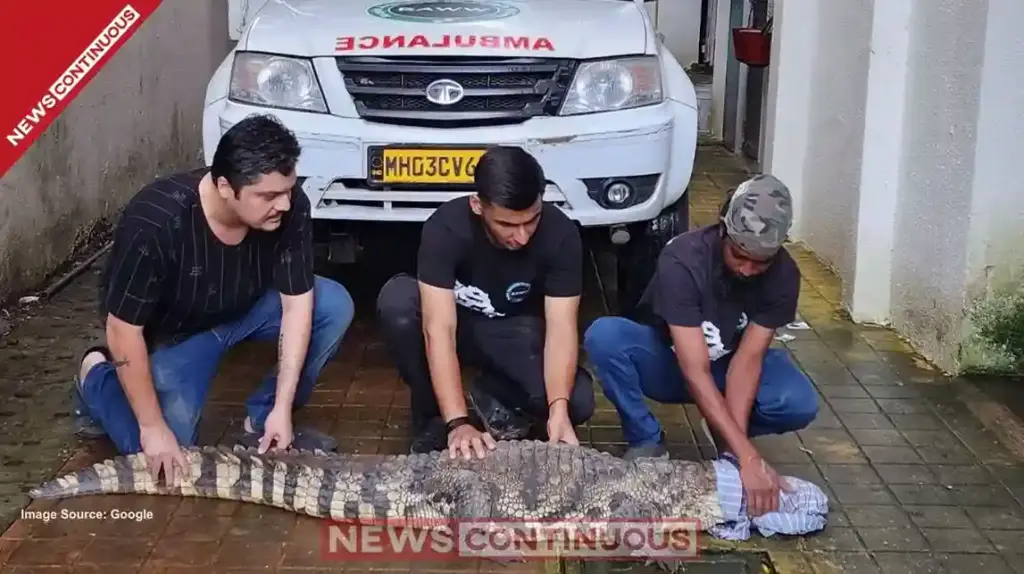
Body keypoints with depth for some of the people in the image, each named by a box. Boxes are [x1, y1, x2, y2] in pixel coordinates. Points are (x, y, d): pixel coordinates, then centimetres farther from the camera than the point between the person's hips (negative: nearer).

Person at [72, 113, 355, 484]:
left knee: (335, 306, -19)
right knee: (162, 458, -14)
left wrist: (282, 407, -22)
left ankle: (262, 423, -2)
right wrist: (153, 427, -25)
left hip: (247, 306, 4)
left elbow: (297, 304, -19)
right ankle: (95, 376, 16)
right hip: (173, 329, -4)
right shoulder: (154, 223, -38)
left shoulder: (290, 207, -27)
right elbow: (123, 330, -29)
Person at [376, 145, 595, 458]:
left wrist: (558, 410, -43)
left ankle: (492, 397, 4)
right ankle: (432, 420, -12)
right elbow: (438, 329, -36)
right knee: (396, 299, -34)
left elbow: (561, 327, -27)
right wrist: (457, 422, -46)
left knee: (577, 401, -27)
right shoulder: (445, 227, -31)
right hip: (455, 321, -1)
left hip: (516, 331, 1)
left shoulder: (561, 233, -25)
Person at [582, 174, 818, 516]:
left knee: (800, 405, -29)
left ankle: (723, 430, 3)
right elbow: (695, 372, -38)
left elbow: (747, 358, -23)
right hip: (667, 362, -2)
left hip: (727, 365, 2)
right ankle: (646, 441, -13)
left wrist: (735, 440, -37)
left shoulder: (784, 275, -21)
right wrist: (748, 458, -45)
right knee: (603, 336, -35)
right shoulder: (682, 261, -33)